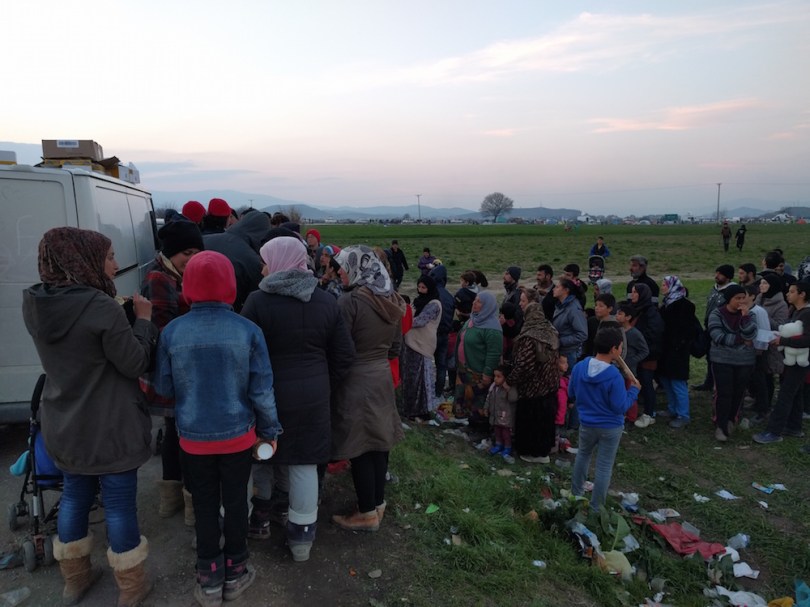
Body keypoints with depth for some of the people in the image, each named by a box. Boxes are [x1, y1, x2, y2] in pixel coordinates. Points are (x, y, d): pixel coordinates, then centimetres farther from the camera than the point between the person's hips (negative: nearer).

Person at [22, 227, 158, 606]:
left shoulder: (35, 305, -2)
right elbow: (135, 363, -17)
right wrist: (142, 319, -6)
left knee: (74, 497, 22)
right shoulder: (102, 307, -25)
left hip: (63, 425, 7)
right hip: (110, 428, -7)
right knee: (119, 504, 8)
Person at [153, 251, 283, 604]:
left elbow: (164, 388, -2)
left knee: (204, 507, 16)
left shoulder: (172, 332, -13)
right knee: (235, 503, 16)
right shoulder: (247, 330, -15)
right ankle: (234, 574, 32)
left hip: (193, 437, 1)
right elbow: (262, 391, -11)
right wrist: (270, 431, 3)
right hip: (238, 435, 0)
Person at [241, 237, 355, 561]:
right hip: (313, 396, 2)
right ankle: (302, 535, 22)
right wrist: (324, 385, 12)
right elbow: (345, 355, 0)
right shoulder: (327, 301, -3)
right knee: (304, 464, 12)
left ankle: (260, 518, 38)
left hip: (267, 394, -2)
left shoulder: (258, 301, -15)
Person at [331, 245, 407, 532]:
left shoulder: (349, 301, -18)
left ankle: (367, 513, 16)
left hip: (355, 382, -7)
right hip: (382, 378, 7)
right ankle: (378, 503, 29)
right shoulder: (391, 301, 4)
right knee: (378, 443, 16)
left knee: (359, 449, 4)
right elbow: (395, 348, 11)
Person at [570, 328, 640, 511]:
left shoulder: (579, 367, -10)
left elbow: (571, 393, 3)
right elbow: (620, 407, -20)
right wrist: (634, 390, -7)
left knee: (583, 455, 27)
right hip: (610, 427, -5)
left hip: (586, 423, 5)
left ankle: (576, 493, 40)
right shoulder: (614, 376, -27)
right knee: (604, 466, 9)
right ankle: (596, 508, 20)